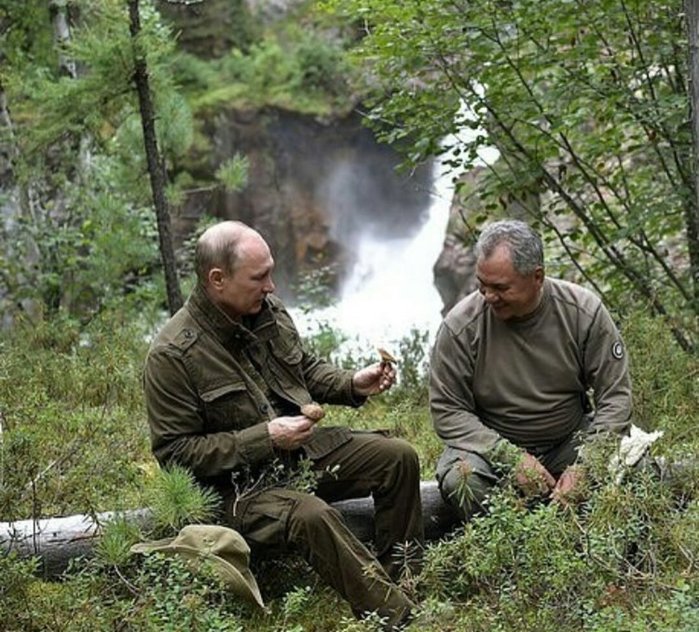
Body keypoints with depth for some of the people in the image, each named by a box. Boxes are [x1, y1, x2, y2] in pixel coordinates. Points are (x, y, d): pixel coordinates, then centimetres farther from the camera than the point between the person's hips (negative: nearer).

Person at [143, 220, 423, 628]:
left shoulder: (269, 310, 2)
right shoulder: (172, 356, -19)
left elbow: (307, 369, 20)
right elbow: (174, 453, -17)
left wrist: (354, 384, -1)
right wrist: (265, 438, -22)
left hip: (308, 449, 8)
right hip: (243, 483, -7)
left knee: (399, 457, -5)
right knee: (312, 516, -34)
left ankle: (401, 580, 5)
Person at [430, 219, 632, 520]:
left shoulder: (584, 312, -12)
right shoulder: (459, 327, -16)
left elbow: (615, 396, -7)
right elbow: (447, 410, -11)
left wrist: (585, 466, -22)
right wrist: (511, 458, -24)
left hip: (570, 441, 2)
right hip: (491, 446, -1)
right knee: (460, 479, -34)